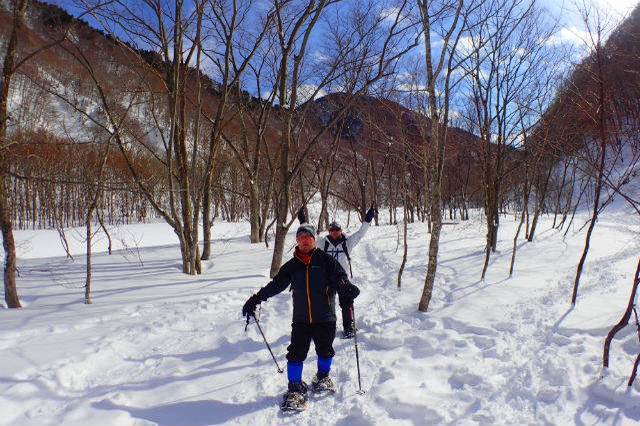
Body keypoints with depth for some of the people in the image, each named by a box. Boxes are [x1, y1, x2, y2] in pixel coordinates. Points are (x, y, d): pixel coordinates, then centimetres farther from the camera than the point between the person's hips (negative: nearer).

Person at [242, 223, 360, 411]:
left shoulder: (325, 260, -4)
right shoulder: (292, 265, 5)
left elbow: (339, 277, -12)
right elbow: (275, 285, 8)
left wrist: (347, 288, -35)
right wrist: (256, 299, 3)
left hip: (325, 318, -1)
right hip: (301, 319, 1)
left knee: (325, 351, 15)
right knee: (296, 353, -3)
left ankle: (322, 377, 41)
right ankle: (295, 389, 13)